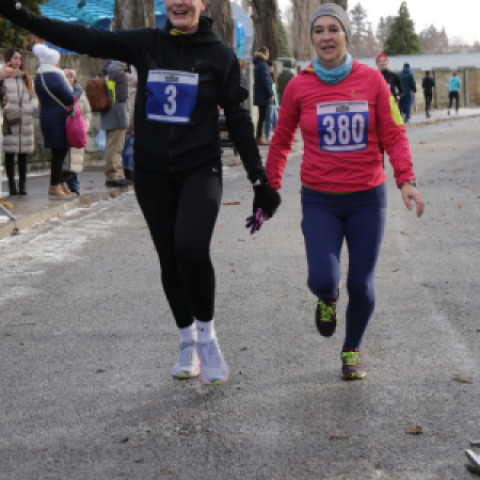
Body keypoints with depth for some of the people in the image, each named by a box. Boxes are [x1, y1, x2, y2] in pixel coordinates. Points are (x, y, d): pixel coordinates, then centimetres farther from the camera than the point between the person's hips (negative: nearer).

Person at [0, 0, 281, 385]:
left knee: (191, 250, -24)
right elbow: (86, 40, -3)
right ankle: (187, 342, 29)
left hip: (200, 170, -3)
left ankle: (206, 331, 0)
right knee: (170, 261, 8)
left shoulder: (219, 54, -4)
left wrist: (260, 180, -2)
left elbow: (238, 120, -1)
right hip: (153, 174, 3)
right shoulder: (145, 44, 1)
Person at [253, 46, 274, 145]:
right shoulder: (263, 65, -15)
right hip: (263, 96, -10)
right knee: (262, 117, -5)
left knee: (262, 116, 14)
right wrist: (270, 94, -15)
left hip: (259, 95, 10)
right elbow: (265, 80, -19)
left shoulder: (258, 64, 14)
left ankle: (260, 137, 17)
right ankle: (260, 138, -4)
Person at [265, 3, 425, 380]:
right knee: (323, 279, -17)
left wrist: (406, 180, -14)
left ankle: (353, 350, 30)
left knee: (361, 284, 3)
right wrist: (271, 187, 6)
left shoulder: (371, 80, -3)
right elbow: (282, 140, 8)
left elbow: (394, 134, -1)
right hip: (320, 201, 0)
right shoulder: (299, 86, -3)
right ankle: (328, 300, 23)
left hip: (367, 198, 1)